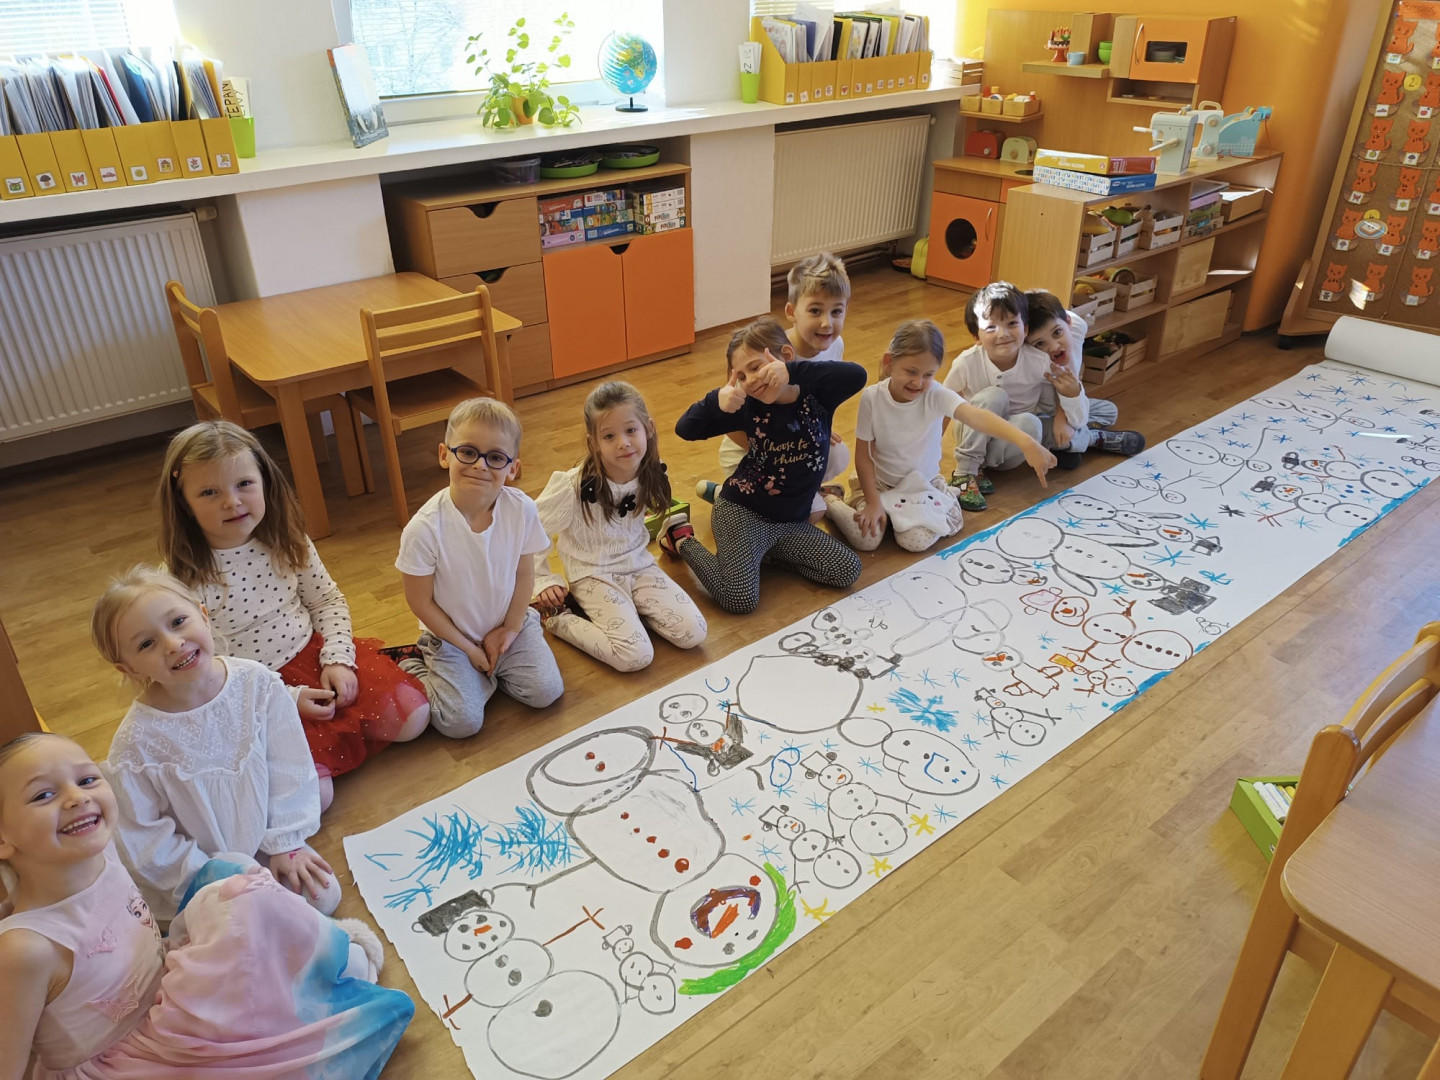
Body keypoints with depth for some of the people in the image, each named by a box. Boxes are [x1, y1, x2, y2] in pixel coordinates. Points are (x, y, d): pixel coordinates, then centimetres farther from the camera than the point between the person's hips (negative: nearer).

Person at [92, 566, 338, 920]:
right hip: (200, 870, -3)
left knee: (323, 897, -3)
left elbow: (290, 769, -7)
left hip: (264, 839, 3)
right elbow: (144, 838, -14)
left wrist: (285, 843, -7)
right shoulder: (137, 740, -24)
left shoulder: (257, 683, -17)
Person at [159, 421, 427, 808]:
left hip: (311, 655, 4)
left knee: (411, 716, -10)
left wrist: (338, 659, -9)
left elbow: (327, 599, 8)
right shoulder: (181, 578, -17)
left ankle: (332, 734, 15)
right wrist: (288, 699, -17)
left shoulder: (287, 541, -4)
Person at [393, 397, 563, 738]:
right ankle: (418, 664, 14)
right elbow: (420, 602, -15)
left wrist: (510, 629, -6)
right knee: (463, 721, -13)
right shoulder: (425, 528, -27)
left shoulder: (522, 509, -19)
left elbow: (524, 573, -4)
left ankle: (490, 669, 17)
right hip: (450, 634, -3)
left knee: (546, 691, -10)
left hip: (509, 624, 3)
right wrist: (467, 648, -10)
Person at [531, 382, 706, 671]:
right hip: (595, 576, -5)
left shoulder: (650, 474, -9)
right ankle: (557, 617, -1)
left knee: (693, 633, -11)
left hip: (639, 565, 5)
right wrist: (543, 581, -12)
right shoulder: (574, 487, -25)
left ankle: (629, 608, 12)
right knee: (636, 656, -21)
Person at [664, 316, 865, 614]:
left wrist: (792, 372, -42)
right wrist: (717, 402, -34)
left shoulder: (817, 395, -11)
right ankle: (682, 538, 7)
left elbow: (856, 376, -34)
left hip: (792, 521, 4)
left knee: (849, 570, -4)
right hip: (741, 513, -3)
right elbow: (685, 430, -14)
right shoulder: (750, 407, -12)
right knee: (740, 599, -21)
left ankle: (764, 550, 13)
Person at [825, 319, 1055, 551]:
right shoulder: (872, 397, -20)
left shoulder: (937, 395, -22)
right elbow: (863, 455, -11)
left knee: (917, 540, -22)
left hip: (924, 483, 1)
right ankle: (831, 502, 12)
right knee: (866, 539, -19)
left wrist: (1025, 442, -56)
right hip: (880, 482, 0)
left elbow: (977, 417, -41)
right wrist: (873, 503, -15)